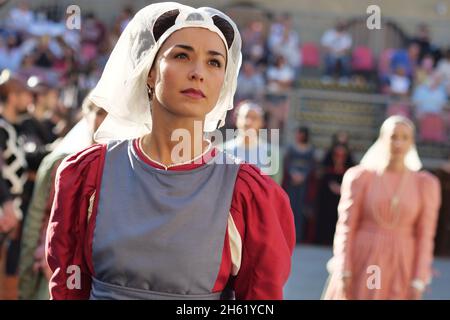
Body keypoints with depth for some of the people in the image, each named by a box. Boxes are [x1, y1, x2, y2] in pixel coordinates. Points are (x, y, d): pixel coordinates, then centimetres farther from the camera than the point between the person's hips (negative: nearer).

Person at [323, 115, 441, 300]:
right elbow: (346, 228, -4)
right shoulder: (360, 177, -2)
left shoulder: (425, 184, 1)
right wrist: (344, 273, -11)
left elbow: (425, 236, 1)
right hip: (361, 268, 0)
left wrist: (419, 282, -5)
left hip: (400, 273, 0)